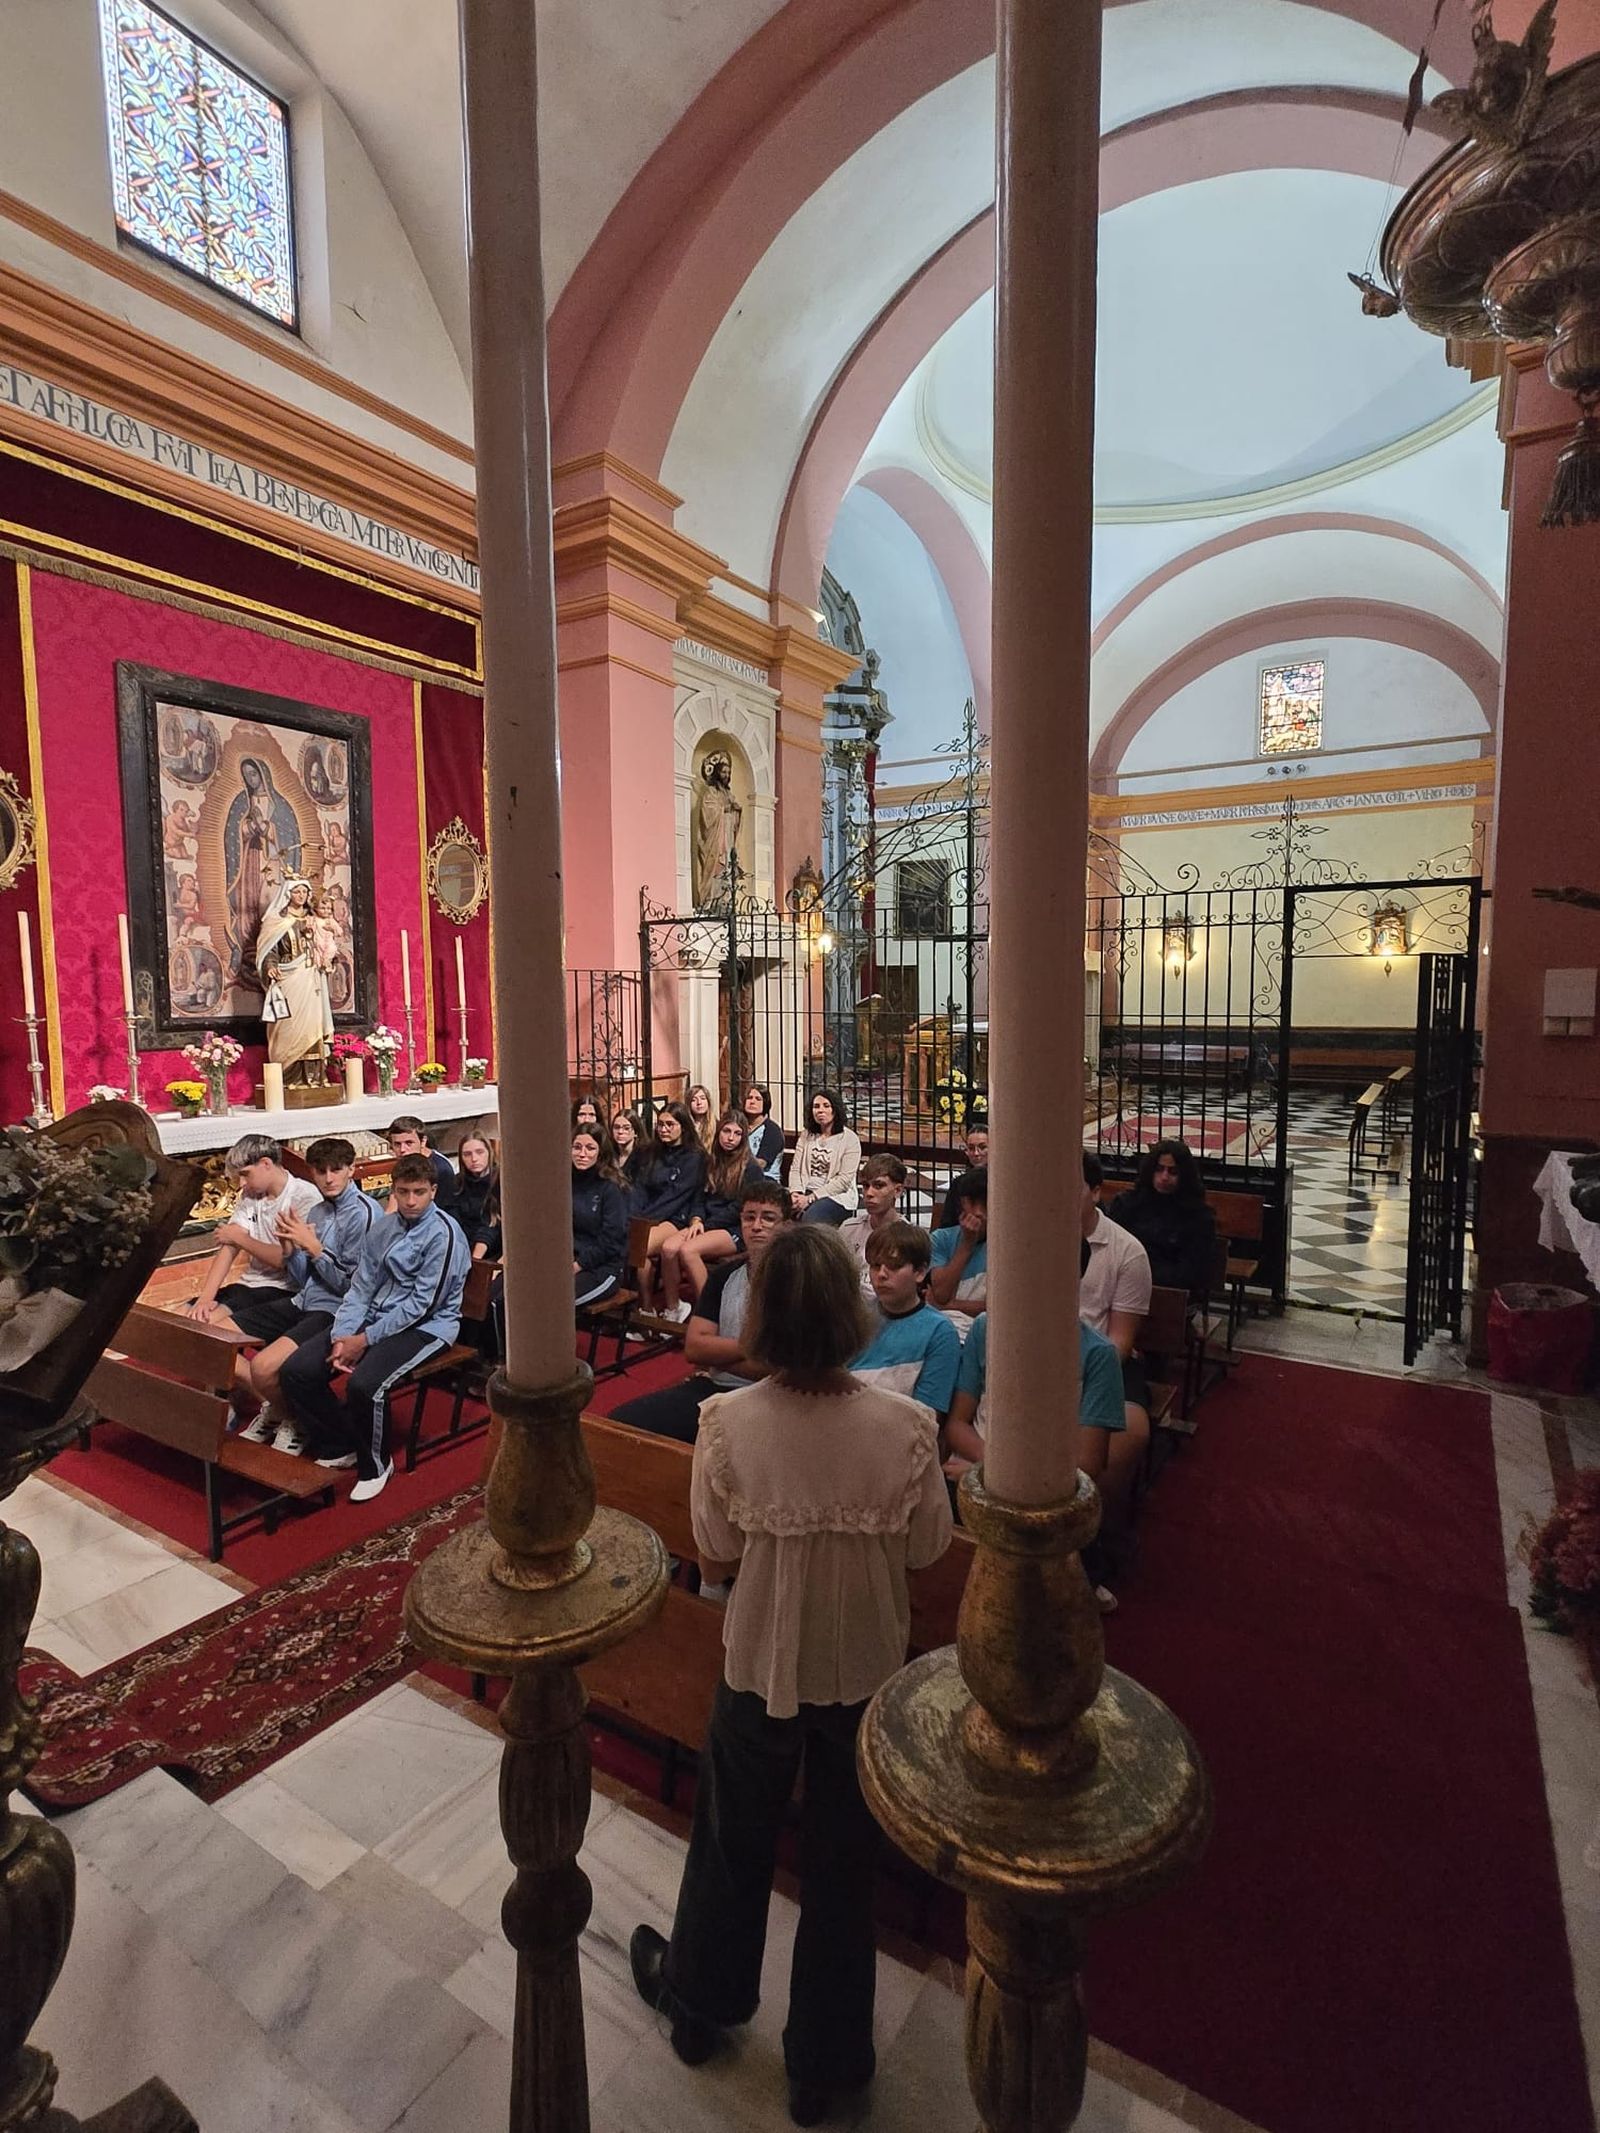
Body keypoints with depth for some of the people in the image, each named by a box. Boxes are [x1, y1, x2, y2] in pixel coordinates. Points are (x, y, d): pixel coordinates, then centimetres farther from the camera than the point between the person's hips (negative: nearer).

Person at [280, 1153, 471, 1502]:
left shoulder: (443, 1233, -14)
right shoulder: (384, 1227, 9)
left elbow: (423, 1304, -17)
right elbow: (361, 1287, 7)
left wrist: (365, 1339, -15)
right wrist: (341, 1337, -9)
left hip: (425, 1326, -7)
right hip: (376, 1317, 7)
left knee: (364, 1384, -31)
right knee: (296, 1371, -7)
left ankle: (375, 1464, -1)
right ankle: (337, 1448, 14)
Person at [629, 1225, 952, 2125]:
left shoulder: (728, 1422, -25)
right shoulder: (906, 1425, -25)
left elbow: (715, 1559, -12)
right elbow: (927, 1550, -11)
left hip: (760, 1663, 0)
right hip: (866, 1668, 0)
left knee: (734, 1844, 29)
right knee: (844, 1864, 25)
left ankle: (700, 1999, 56)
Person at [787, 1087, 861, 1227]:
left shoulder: (849, 1139, -1)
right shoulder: (806, 1135, 16)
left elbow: (844, 1179, -9)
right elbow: (795, 1169, 10)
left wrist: (810, 1198, -16)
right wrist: (796, 1193, -12)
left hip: (836, 1197, -4)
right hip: (806, 1192, 4)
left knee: (808, 1220, -36)